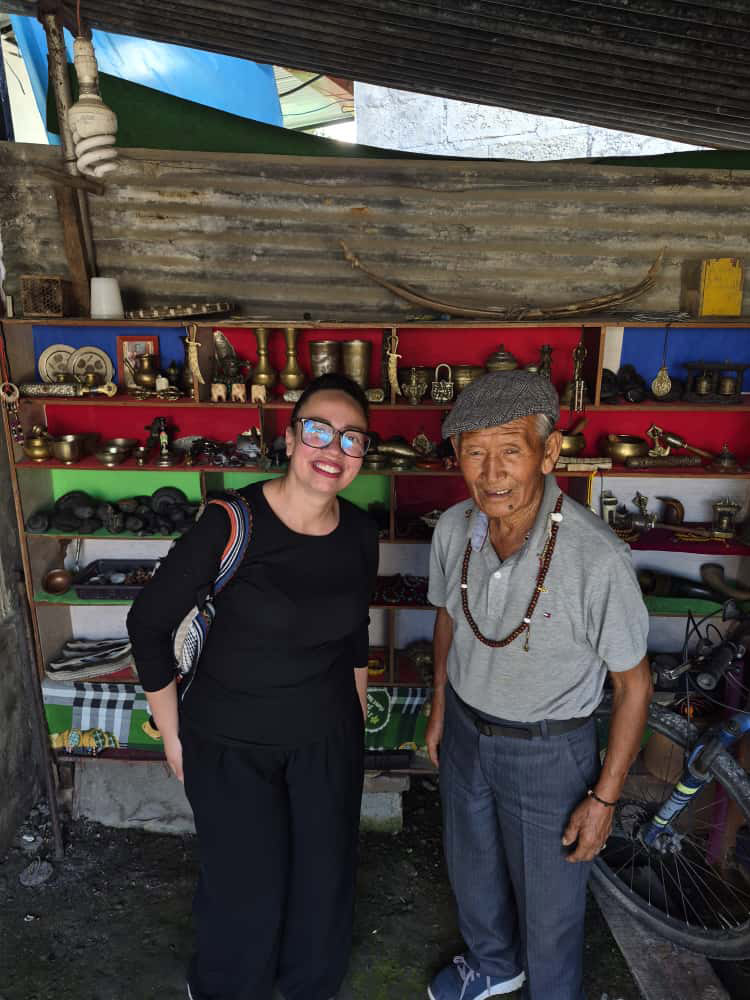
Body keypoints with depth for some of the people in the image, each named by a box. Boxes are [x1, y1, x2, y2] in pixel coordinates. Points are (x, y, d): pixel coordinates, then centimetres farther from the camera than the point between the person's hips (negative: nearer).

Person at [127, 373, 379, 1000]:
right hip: (230, 741, -3)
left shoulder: (360, 531, -8)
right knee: (247, 890, 11)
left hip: (327, 736, 4)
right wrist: (173, 735, -5)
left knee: (326, 878, 18)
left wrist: (358, 714, 15)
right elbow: (149, 624, -12)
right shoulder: (231, 523, -23)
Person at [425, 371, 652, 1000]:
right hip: (465, 729, 5)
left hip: (548, 750, -4)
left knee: (548, 905, 18)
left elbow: (633, 682, -16)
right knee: (472, 866, 28)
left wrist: (604, 796, -11)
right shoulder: (453, 530, -16)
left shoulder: (598, 558, -31)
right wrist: (441, 708, 12)